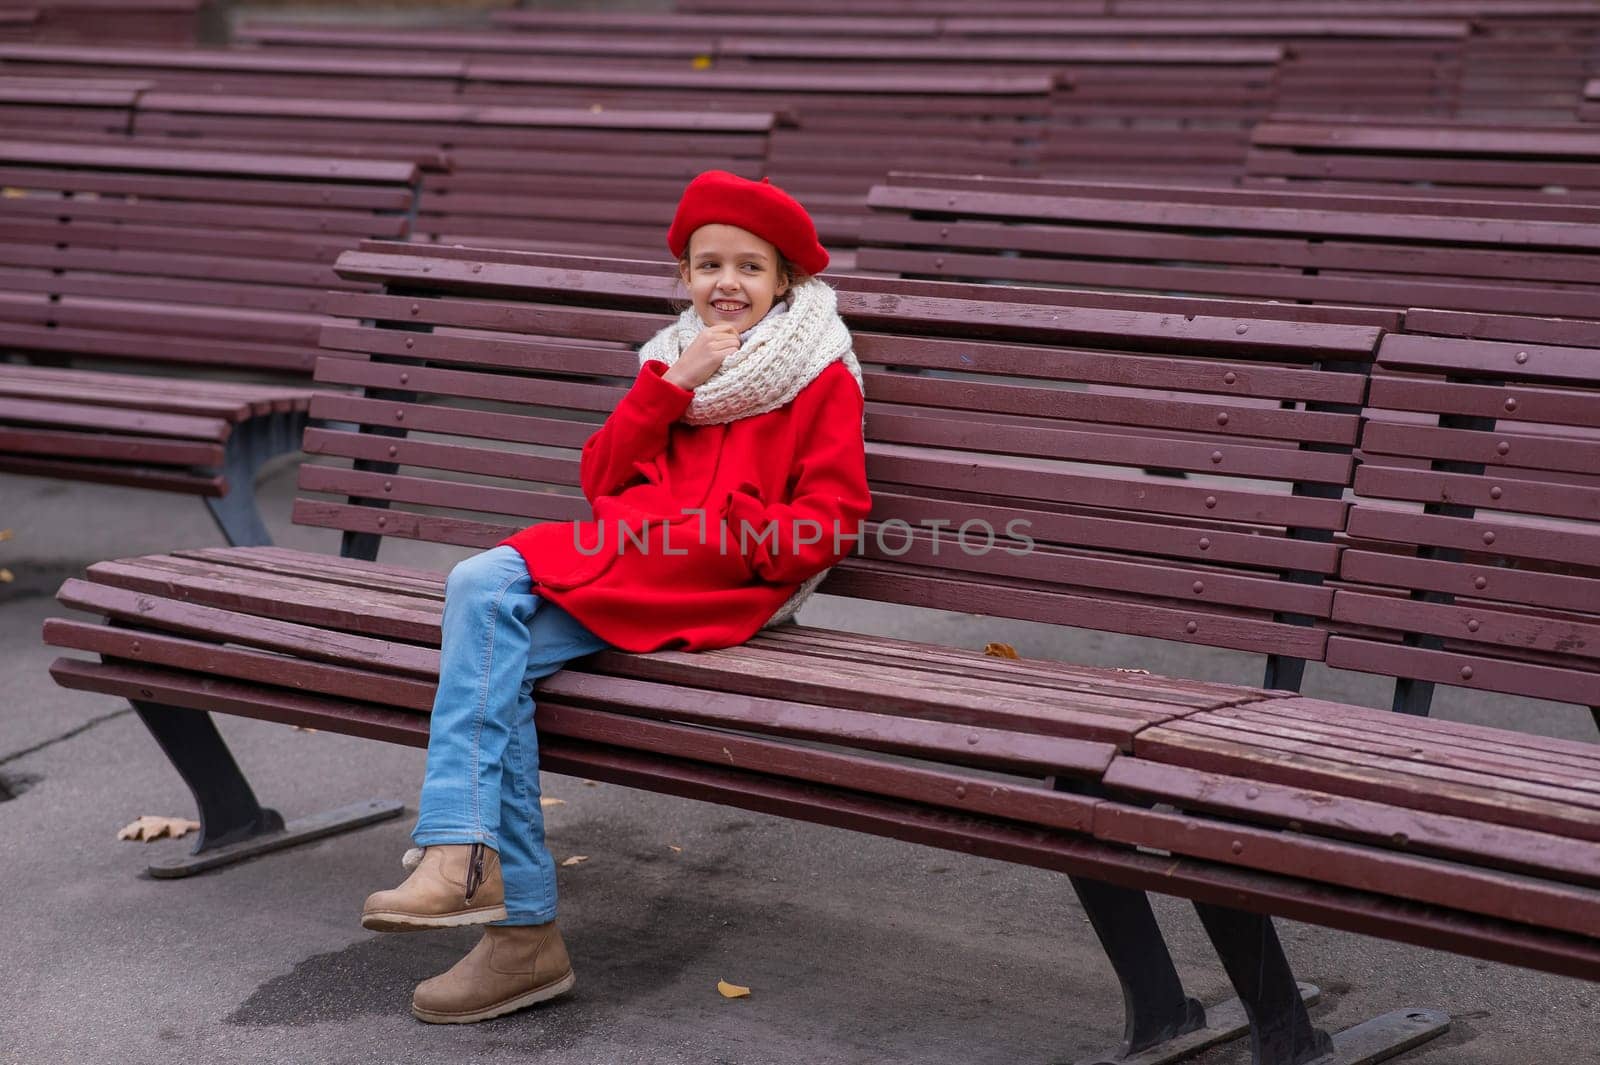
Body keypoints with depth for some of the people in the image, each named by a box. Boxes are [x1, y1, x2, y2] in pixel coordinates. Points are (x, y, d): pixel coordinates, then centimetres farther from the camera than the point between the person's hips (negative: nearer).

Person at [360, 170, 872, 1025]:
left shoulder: (820, 376, 5)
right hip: (622, 555, 6)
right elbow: (602, 478, 14)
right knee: (479, 586, -23)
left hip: (718, 586, -6)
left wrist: (718, 533, -16)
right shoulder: (672, 359, 24)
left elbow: (831, 523, -3)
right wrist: (671, 385, 2)